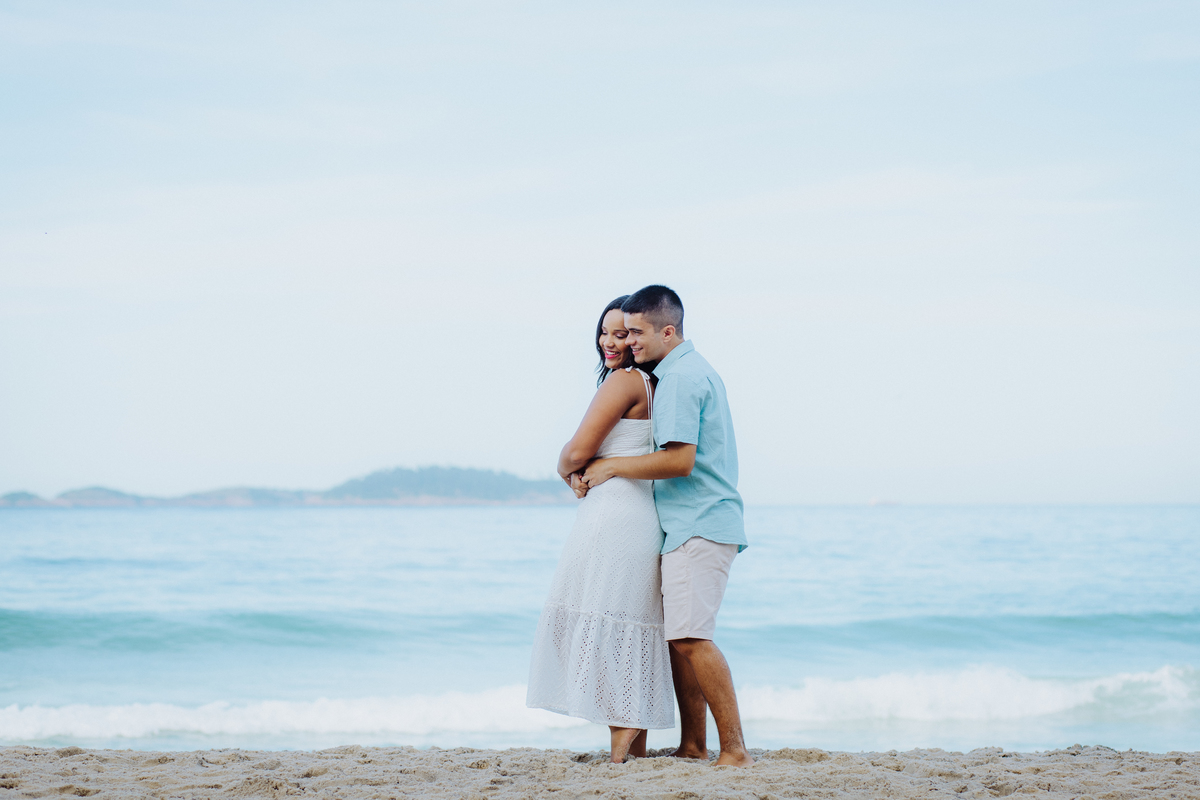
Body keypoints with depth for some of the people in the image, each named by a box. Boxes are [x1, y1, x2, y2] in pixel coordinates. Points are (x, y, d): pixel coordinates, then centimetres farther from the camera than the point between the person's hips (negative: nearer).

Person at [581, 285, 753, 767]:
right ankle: (693, 746, 13)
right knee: (678, 637, 10)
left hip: (699, 524, -11)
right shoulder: (697, 370, 21)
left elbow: (680, 459, -21)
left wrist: (614, 466, -10)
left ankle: (735, 750, -17)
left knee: (690, 636, -16)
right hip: (693, 525, 11)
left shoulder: (679, 378, -12)